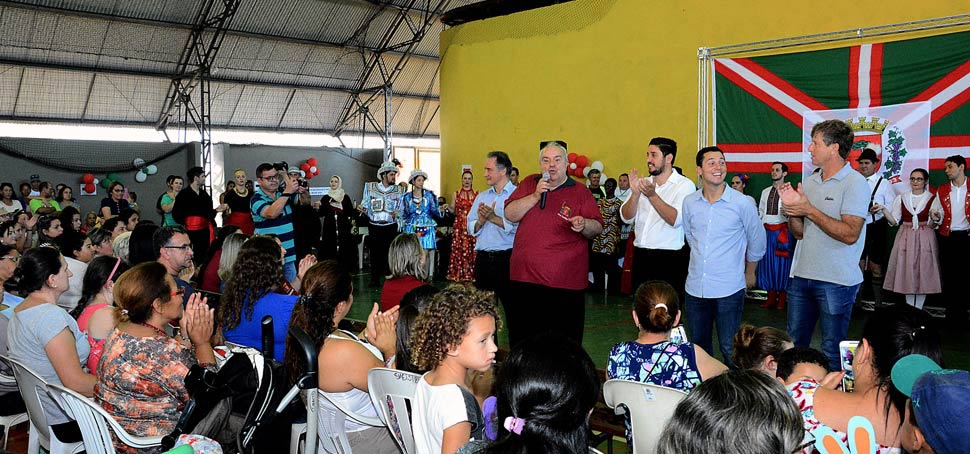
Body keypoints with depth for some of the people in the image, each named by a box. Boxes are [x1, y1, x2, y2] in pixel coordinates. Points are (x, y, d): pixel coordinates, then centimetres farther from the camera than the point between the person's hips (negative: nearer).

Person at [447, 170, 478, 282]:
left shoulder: (476, 194, 8)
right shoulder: (456, 194, 10)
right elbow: (452, 210, 8)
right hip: (459, 225, 0)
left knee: (471, 250, -6)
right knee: (458, 249, -5)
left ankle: (471, 274, -1)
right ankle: (458, 274, 0)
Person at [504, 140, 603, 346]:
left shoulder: (580, 192, 6)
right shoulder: (529, 183, 13)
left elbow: (597, 228, 2)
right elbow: (510, 214, 4)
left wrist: (584, 225, -20)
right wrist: (536, 196, -8)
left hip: (566, 282, -2)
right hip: (524, 277, 2)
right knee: (521, 342, 8)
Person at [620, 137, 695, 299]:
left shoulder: (684, 185, -4)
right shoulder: (643, 182, 12)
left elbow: (675, 219, -18)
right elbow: (626, 218, 4)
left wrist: (652, 195, -26)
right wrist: (635, 193, -13)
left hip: (669, 259, -5)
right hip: (640, 256, 5)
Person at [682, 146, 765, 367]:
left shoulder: (742, 203, -8)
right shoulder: (689, 203, 2)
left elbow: (757, 241, 5)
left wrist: (749, 274, 12)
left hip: (729, 289, -4)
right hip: (695, 287, 4)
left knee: (729, 348, 2)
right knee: (698, 346, 15)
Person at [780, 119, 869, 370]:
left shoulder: (855, 183, -10)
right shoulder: (810, 182, 11)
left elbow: (850, 234, -20)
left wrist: (810, 210, -16)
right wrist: (791, 209, -6)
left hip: (836, 281, -7)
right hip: (801, 275, 7)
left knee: (832, 351, 5)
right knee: (794, 344, 13)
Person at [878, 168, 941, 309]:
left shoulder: (932, 199, 1)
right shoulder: (901, 198, 6)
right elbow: (894, 221, 2)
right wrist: (884, 210, -13)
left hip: (925, 239, -1)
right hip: (905, 238, 1)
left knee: (923, 272, 1)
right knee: (907, 272, 3)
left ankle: (919, 308, 11)